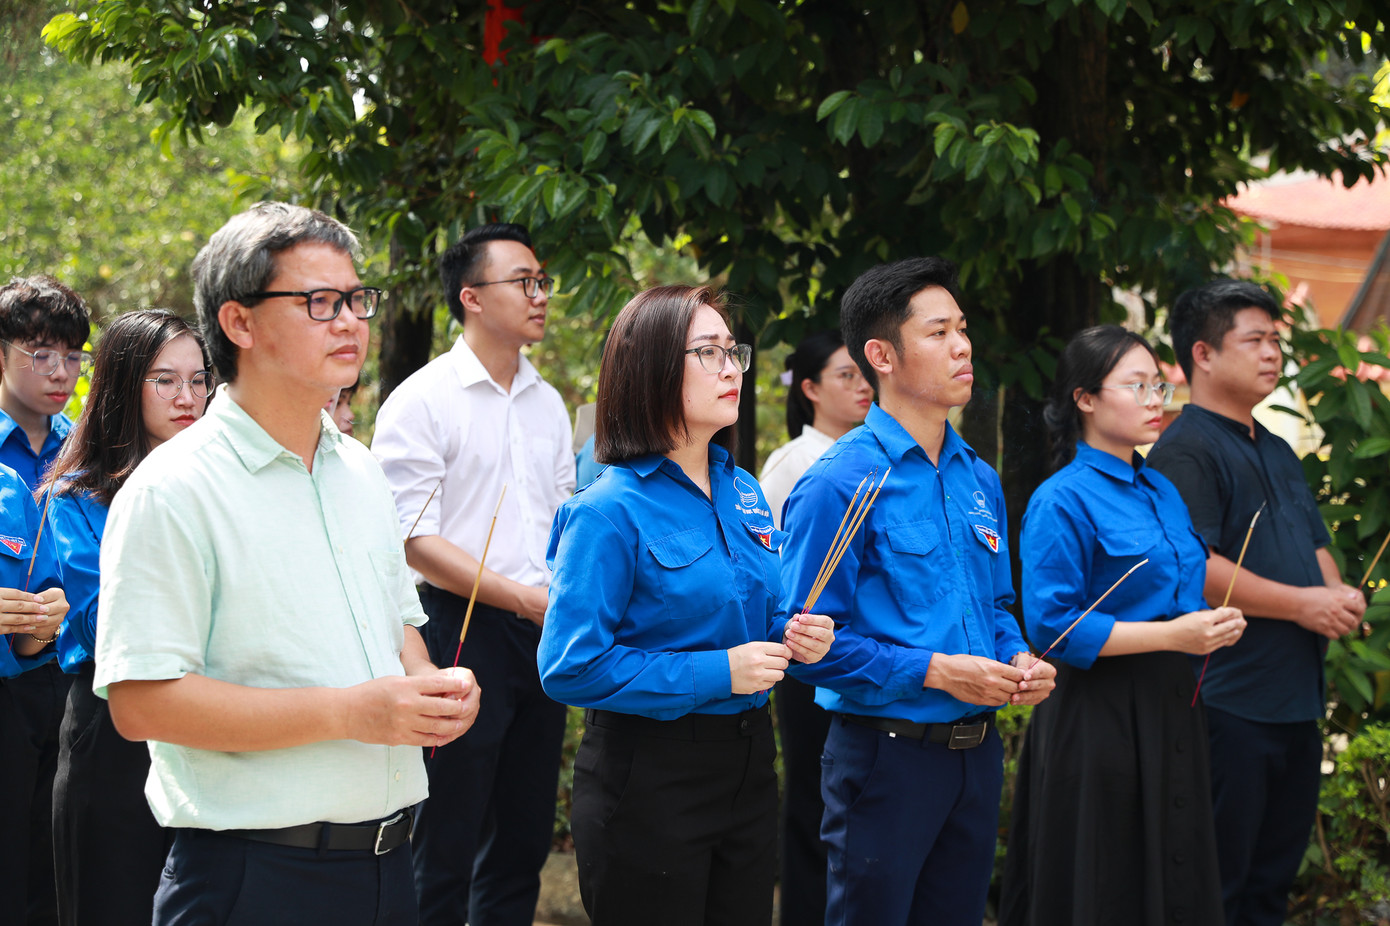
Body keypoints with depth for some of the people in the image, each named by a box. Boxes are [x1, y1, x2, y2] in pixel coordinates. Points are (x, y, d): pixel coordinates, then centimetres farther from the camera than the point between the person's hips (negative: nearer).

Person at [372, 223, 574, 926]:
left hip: (545, 636, 7)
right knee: (447, 848, -2)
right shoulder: (422, 400, -7)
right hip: (463, 631, -6)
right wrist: (523, 597, -18)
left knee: (525, 836, 12)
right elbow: (415, 540, -13)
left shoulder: (548, 403, 14)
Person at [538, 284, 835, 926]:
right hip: (648, 777, -7)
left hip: (748, 767, 7)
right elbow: (570, 669, -20)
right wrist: (716, 673, -21)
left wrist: (793, 638, -1)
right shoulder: (611, 511, -14)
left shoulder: (743, 493, 10)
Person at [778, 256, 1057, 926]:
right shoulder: (838, 484, -12)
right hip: (886, 756, -7)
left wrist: (1018, 660, 0)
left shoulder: (980, 480, 12)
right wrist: (933, 671, -20)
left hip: (976, 750, 7)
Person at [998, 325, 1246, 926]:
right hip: (1099, 714, -8)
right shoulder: (1062, 502, -12)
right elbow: (1052, 627, -18)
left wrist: (1213, 626, 2)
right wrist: (1171, 635, -20)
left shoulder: (1163, 492, 13)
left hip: (1169, 707, 8)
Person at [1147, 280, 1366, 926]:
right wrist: (1299, 604, -18)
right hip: (1229, 700, -9)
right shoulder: (1186, 450, -11)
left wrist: (1338, 595, 5)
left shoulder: (1277, 452, 20)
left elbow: (1315, 544, 27)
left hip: (1298, 699, 9)